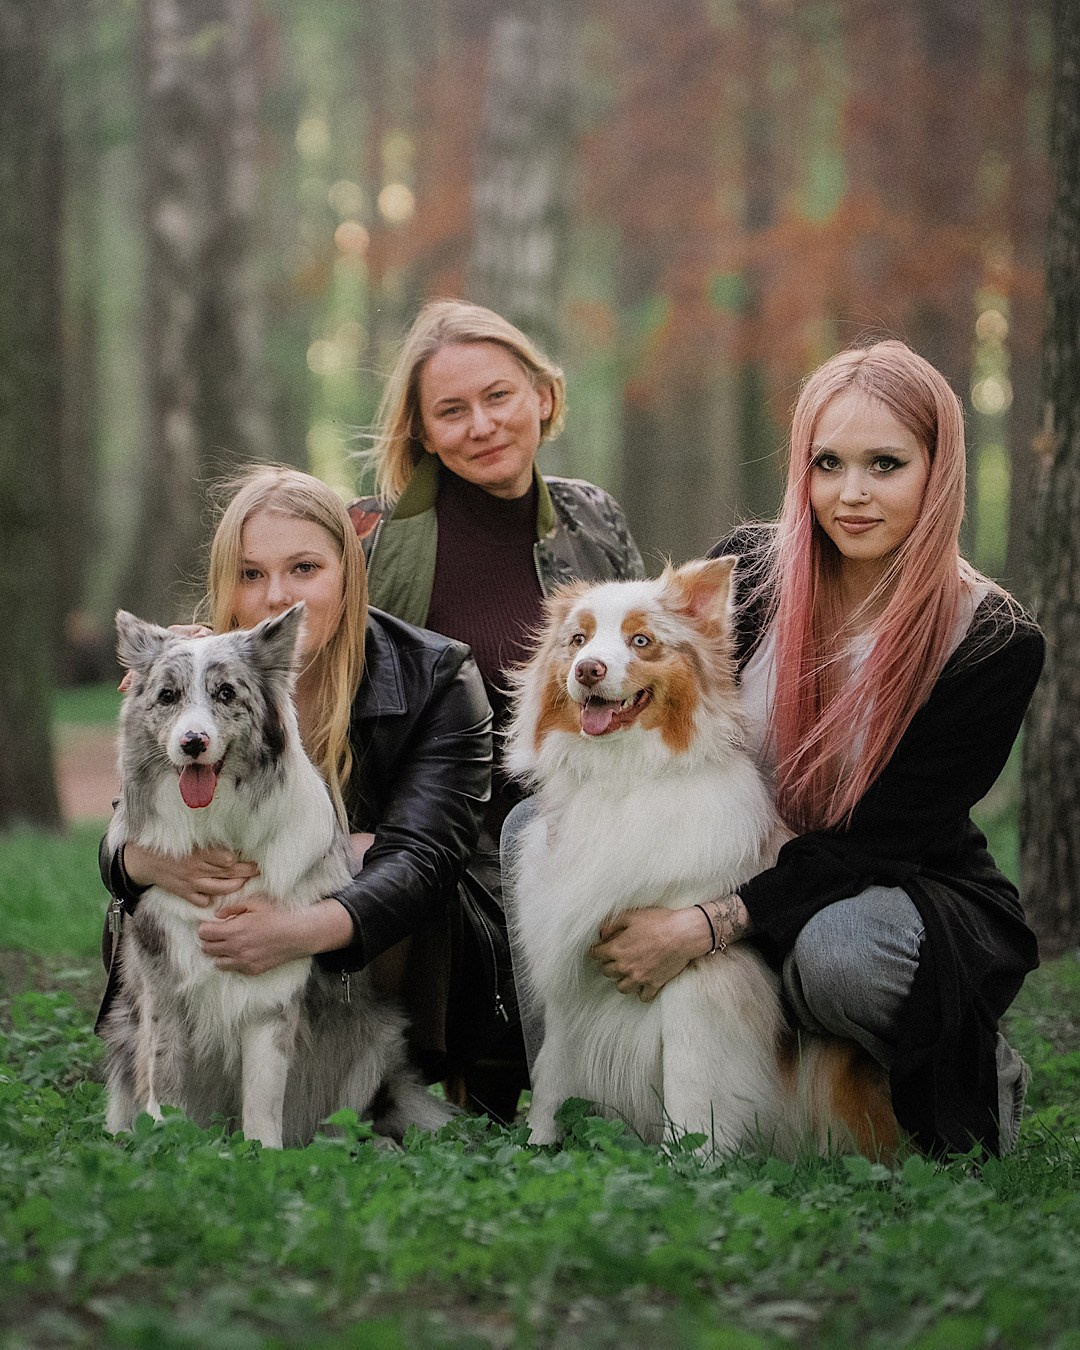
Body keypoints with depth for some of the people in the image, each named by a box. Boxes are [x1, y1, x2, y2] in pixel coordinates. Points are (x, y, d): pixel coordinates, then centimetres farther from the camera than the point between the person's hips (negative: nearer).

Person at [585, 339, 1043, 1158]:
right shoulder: (746, 570, -7)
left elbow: (876, 841, -20)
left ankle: (978, 1080, -5)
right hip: (751, 870, 4)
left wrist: (704, 928, -31)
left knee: (838, 952, -40)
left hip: (926, 896, -3)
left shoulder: (995, 644, -17)